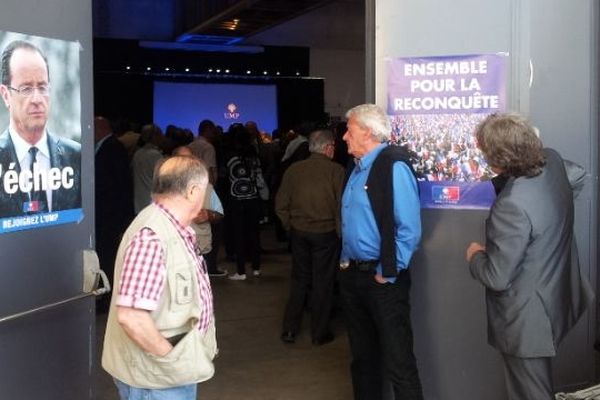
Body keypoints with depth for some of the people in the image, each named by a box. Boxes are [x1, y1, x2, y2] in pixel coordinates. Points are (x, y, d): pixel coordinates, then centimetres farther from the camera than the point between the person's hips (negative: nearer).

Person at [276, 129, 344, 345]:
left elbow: (281, 205, 2)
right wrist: (340, 234, -1)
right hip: (326, 233, -4)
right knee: (323, 283, 9)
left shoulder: (293, 170, -1)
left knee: (299, 280, 17)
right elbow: (342, 207, -13)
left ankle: (289, 329, 19)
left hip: (298, 232, 4)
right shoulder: (336, 171, -13)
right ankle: (319, 333, 18)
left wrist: (290, 226, 13)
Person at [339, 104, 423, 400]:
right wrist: (346, 261, 13)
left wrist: (388, 274, -17)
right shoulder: (358, 167, 11)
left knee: (397, 361, -4)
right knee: (362, 354, 19)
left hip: (381, 279, -8)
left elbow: (409, 229, -20)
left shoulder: (393, 166, -15)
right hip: (352, 275, 8)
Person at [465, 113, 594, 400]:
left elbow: (497, 278, -27)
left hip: (527, 322, -7)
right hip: (557, 300, 8)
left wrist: (475, 256, -6)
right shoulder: (552, 161, -10)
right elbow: (577, 175, 18)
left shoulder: (512, 206, -35)